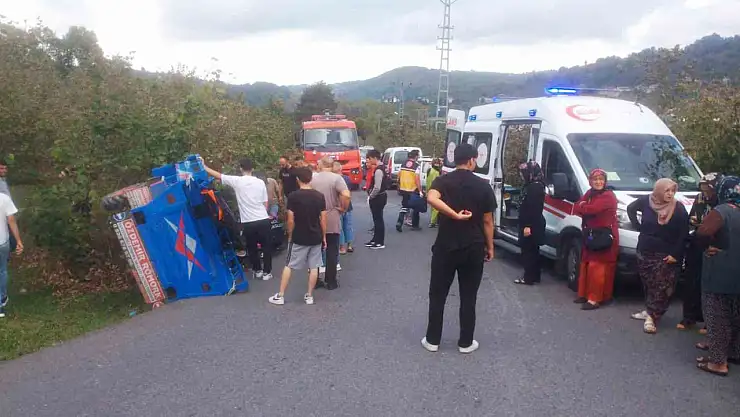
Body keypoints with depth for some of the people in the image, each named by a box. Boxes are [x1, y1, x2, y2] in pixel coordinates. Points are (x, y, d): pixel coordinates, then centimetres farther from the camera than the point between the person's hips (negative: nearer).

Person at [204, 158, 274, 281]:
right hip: (263, 220, 1)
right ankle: (267, 272, 18)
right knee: (266, 247, 14)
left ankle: (257, 271, 27)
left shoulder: (236, 181, -5)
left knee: (252, 248, 18)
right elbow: (265, 203, 6)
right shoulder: (260, 182, 2)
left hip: (248, 223, -1)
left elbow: (217, 175, 1)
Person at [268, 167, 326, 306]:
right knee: (313, 267, 10)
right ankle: (309, 296, 16)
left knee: (288, 266, 10)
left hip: (298, 238, -2)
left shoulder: (293, 196, -11)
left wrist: (290, 236, 4)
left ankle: (280, 296, 14)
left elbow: (291, 220, -10)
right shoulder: (319, 196, -3)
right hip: (316, 237, 2)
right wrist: (324, 237, 9)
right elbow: (323, 219, -1)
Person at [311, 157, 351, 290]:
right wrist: (343, 208, -9)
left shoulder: (313, 179, 2)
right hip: (332, 220, -3)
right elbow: (346, 195, -25)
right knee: (332, 252, 6)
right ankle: (331, 282, 11)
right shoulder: (336, 178, -11)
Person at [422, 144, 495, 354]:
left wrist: (454, 215, -21)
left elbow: (431, 198, -26)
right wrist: (490, 247, 11)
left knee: (437, 295, 11)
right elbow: (487, 221, 0)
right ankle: (466, 342, 18)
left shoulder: (443, 181, -2)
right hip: (474, 249, 0)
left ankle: (432, 340, 18)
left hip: (445, 247, 0)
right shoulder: (483, 186, -2)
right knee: (468, 298, 11)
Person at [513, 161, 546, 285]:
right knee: (533, 251, 15)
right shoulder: (533, 186, 15)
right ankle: (535, 276, 23)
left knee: (528, 251, -6)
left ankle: (529, 277, -1)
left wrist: (528, 226, -23)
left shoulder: (535, 187, -18)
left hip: (532, 226, -11)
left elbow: (534, 209, -23)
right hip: (532, 225, 11)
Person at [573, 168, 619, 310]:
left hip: (605, 236, -8)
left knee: (597, 267, -10)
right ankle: (584, 294, 22)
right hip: (589, 235, 8)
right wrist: (586, 208, -15)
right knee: (585, 265, 12)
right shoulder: (589, 193, 13)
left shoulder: (608, 196, -14)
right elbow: (577, 208, 4)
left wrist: (582, 206, -6)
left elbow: (592, 209, -26)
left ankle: (595, 299, -7)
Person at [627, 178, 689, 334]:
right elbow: (630, 208, 16)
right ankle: (650, 311, 23)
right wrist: (637, 225, 6)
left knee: (661, 287, -7)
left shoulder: (679, 208, -10)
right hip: (644, 252, 3)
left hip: (666, 255, -3)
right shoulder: (646, 201, -5)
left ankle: (652, 316, -4)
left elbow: (683, 235, -8)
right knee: (648, 284, 11)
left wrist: (675, 254, -13)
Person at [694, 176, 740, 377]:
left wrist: (710, 246, -16)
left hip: (719, 276, -7)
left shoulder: (720, 212, -16)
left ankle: (718, 362, 5)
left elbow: (702, 233, -34)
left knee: (717, 318, 1)